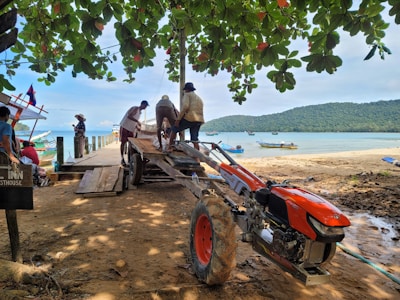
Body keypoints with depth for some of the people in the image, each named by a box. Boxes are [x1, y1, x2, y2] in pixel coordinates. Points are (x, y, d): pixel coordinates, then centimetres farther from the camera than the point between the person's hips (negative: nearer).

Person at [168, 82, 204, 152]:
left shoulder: (187, 95, 3)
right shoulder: (199, 98, 28)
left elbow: (185, 106, -15)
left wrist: (178, 119, -16)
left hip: (189, 118, -7)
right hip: (199, 120, 7)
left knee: (174, 129, 12)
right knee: (194, 139, 5)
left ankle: (169, 148, 11)